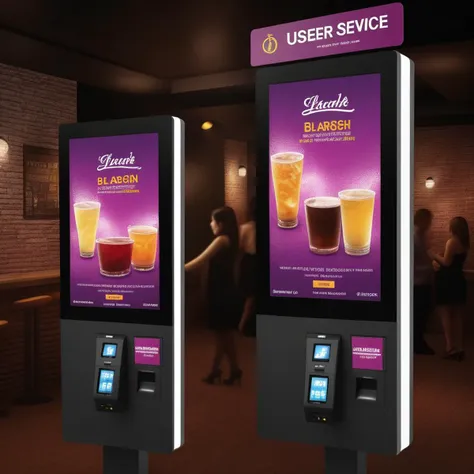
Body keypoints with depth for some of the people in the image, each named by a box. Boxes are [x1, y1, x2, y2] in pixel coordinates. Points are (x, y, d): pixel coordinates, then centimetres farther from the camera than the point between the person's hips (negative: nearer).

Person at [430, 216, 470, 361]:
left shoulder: (451, 242, -15)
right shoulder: (464, 243, 10)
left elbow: (446, 262, -18)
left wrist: (435, 256, -2)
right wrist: (438, 262, 10)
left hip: (447, 281, -8)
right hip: (458, 280, 8)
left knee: (446, 314, -1)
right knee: (457, 315, 11)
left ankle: (451, 347, -4)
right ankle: (459, 347, 13)